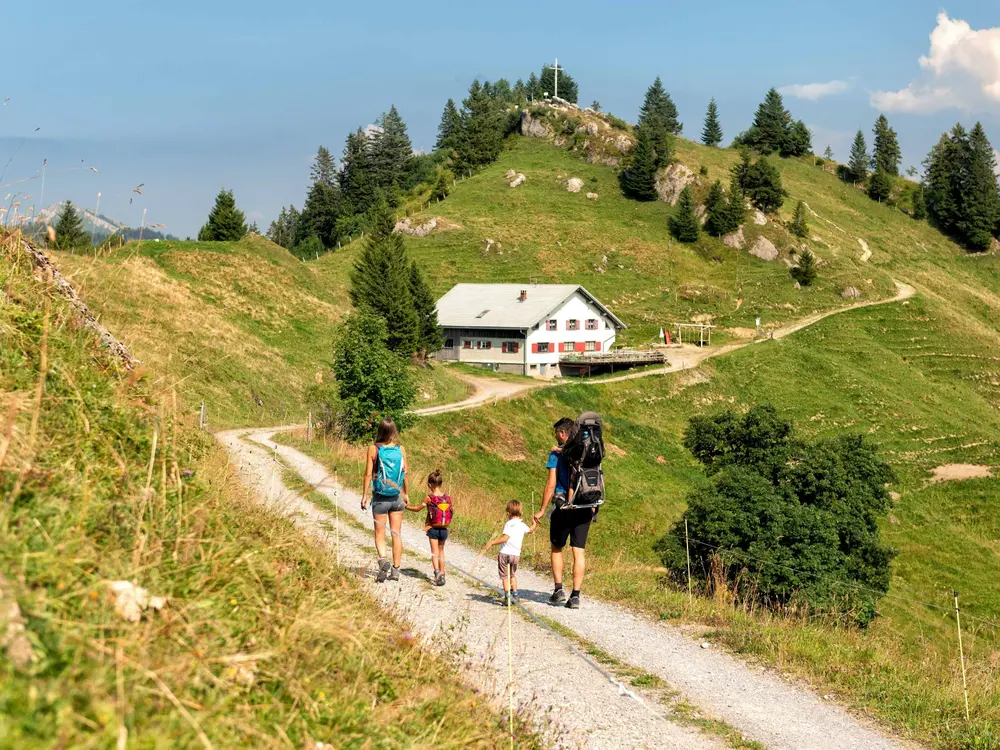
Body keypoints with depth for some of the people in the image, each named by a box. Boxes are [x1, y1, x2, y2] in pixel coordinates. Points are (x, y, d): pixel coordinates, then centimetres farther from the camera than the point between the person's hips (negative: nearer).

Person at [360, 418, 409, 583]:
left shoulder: (373, 449, -8)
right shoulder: (400, 449, -3)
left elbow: (369, 474, -8)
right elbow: (405, 474, 1)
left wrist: (364, 496, -2)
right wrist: (406, 494, 14)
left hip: (380, 497, -2)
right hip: (397, 496, 2)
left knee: (379, 534, 8)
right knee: (396, 534, 9)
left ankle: (383, 559, -17)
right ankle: (395, 569, 11)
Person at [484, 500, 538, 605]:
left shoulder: (509, 524, -13)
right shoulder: (522, 525, 9)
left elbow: (505, 538, -24)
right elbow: (530, 530, 31)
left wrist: (492, 542, -22)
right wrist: (535, 524, 49)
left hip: (505, 553, -6)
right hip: (516, 554, 6)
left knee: (505, 576, 3)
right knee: (512, 575, 24)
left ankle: (508, 597, -2)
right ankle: (515, 595, 24)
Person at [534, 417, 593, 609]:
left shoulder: (557, 454, -6)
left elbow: (551, 485, -10)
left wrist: (542, 510, -4)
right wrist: (592, 507, 21)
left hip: (563, 507, -3)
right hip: (584, 508, 3)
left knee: (557, 548, 15)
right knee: (579, 551, 4)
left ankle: (558, 589, 11)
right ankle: (575, 595, 1)